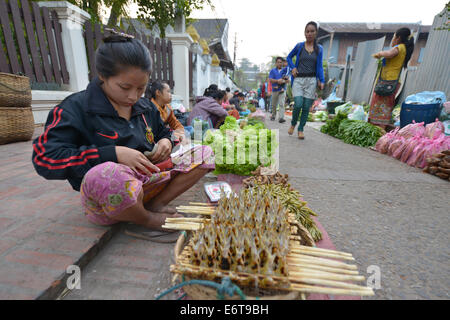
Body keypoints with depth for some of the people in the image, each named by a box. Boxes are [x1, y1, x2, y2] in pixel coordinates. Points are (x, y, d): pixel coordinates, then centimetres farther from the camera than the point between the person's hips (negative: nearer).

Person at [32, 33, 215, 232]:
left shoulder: (146, 107, 9)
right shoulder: (76, 108, -7)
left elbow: (162, 132, 25)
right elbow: (44, 158, -16)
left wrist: (165, 141, -1)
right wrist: (114, 153, -25)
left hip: (146, 184, 5)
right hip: (103, 202, -4)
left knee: (205, 154, -3)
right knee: (109, 173, -43)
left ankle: (154, 204, -10)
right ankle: (145, 219, -10)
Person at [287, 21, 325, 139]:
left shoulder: (319, 49, 9)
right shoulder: (299, 46, 6)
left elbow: (320, 66, 10)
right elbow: (289, 57, 20)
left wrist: (322, 81, -3)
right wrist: (293, 67, 2)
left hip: (311, 80, 2)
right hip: (298, 79, -1)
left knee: (306, 107, -1)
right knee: (298, 104, -16)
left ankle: (301, 129, 11)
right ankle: (293, 124, 11)